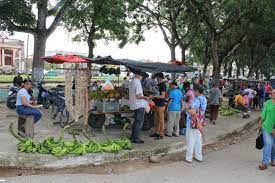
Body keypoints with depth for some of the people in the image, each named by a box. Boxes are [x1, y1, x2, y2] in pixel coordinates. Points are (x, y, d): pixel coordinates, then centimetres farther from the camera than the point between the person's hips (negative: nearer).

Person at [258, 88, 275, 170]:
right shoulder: (268, 103, 0)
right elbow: (263, 114, 9)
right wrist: (260, 123, 12)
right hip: (267, 127, 0)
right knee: (267, 144, -3)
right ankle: (265, 162, 2)